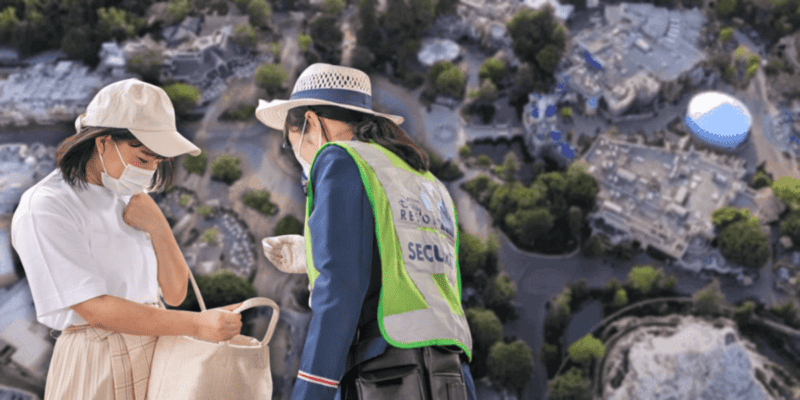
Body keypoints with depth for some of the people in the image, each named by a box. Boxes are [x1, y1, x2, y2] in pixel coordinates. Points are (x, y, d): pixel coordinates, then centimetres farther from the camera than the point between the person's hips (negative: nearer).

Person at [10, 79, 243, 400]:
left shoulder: (129, 201, 7)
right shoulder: (45, 208, -14)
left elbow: (174, 294, 5)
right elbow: (95, 309, -21)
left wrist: (158, 226, -10)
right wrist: (197, 324, -25)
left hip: (157, 356, 6)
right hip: (96, 368, -6)